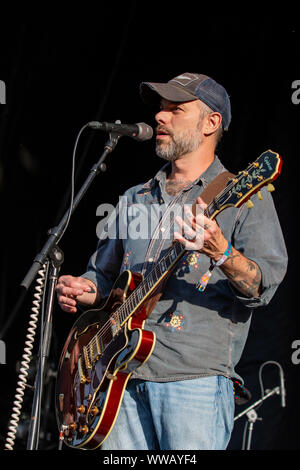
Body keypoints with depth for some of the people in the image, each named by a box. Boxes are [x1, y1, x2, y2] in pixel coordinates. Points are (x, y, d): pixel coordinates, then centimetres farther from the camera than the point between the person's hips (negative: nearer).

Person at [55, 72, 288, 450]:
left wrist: (222, 253, -28)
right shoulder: (135, 199, 21)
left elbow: (265, 285, -9)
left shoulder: (243, 198, 3)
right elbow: (104, 274, 28)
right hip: (123, 376, 5)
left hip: (195, 379, -5)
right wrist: (84, 291, 5)